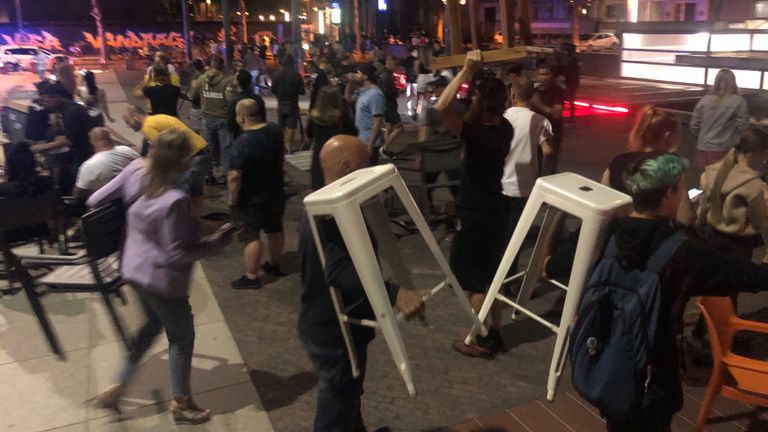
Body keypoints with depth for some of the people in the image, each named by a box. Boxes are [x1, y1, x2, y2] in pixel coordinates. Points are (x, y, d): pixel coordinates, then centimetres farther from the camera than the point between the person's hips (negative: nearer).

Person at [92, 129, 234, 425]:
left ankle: (117, 387, 36)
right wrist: (217, 242, -17)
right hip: (161, 279, -9)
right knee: (182, 336, 12)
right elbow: (178, 254, -25)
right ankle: (181, 404, 28)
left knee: (154, 324, 29)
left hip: (135, 270, 9)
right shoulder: (175, 201, -30)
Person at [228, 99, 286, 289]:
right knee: (275, 230, 19)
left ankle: (251, 277, 11)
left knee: (251, 237, 3)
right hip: (275, 192, 8)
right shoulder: (275, 130, -5)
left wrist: (233, 198, -14)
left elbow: (235, 176, -27)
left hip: (251, 199, -7)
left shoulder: (243, 142, -28)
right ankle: (274, 265, 37)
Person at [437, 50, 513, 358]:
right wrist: (478, 75, 8)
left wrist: (467, 71, -29)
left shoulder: (479, 134, -27)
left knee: (475, 280, 6)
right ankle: (494, 334, 32)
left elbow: (442, 107, -37)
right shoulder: (505, 128, -2)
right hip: (494, 210, 8)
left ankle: (481, 341, 18)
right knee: (490, 275, 19)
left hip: (476, 215, -8)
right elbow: (476, 117, 18)